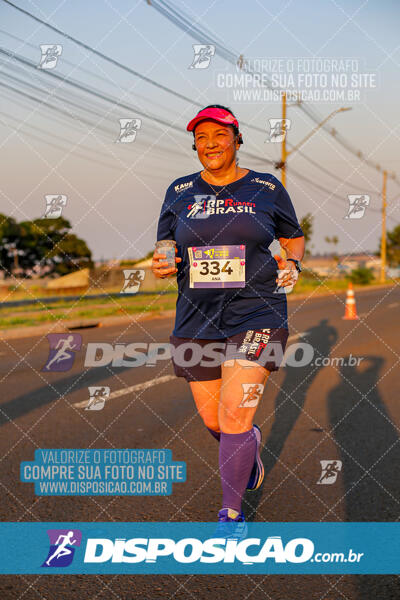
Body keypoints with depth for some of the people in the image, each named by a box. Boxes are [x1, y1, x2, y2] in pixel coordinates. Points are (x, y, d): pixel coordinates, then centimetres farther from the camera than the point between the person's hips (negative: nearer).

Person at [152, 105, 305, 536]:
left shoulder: (267, 188, 4)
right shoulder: (180, 191, 9)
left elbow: (295, 238, 15)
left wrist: (291, 263, -6)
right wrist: (162, 265, -9)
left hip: (256, 312, -3)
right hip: (197, 318, 3)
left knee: (234, 416, -11)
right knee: (212, 419, 10)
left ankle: (232, 513, 7)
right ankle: (250, 445, 46)